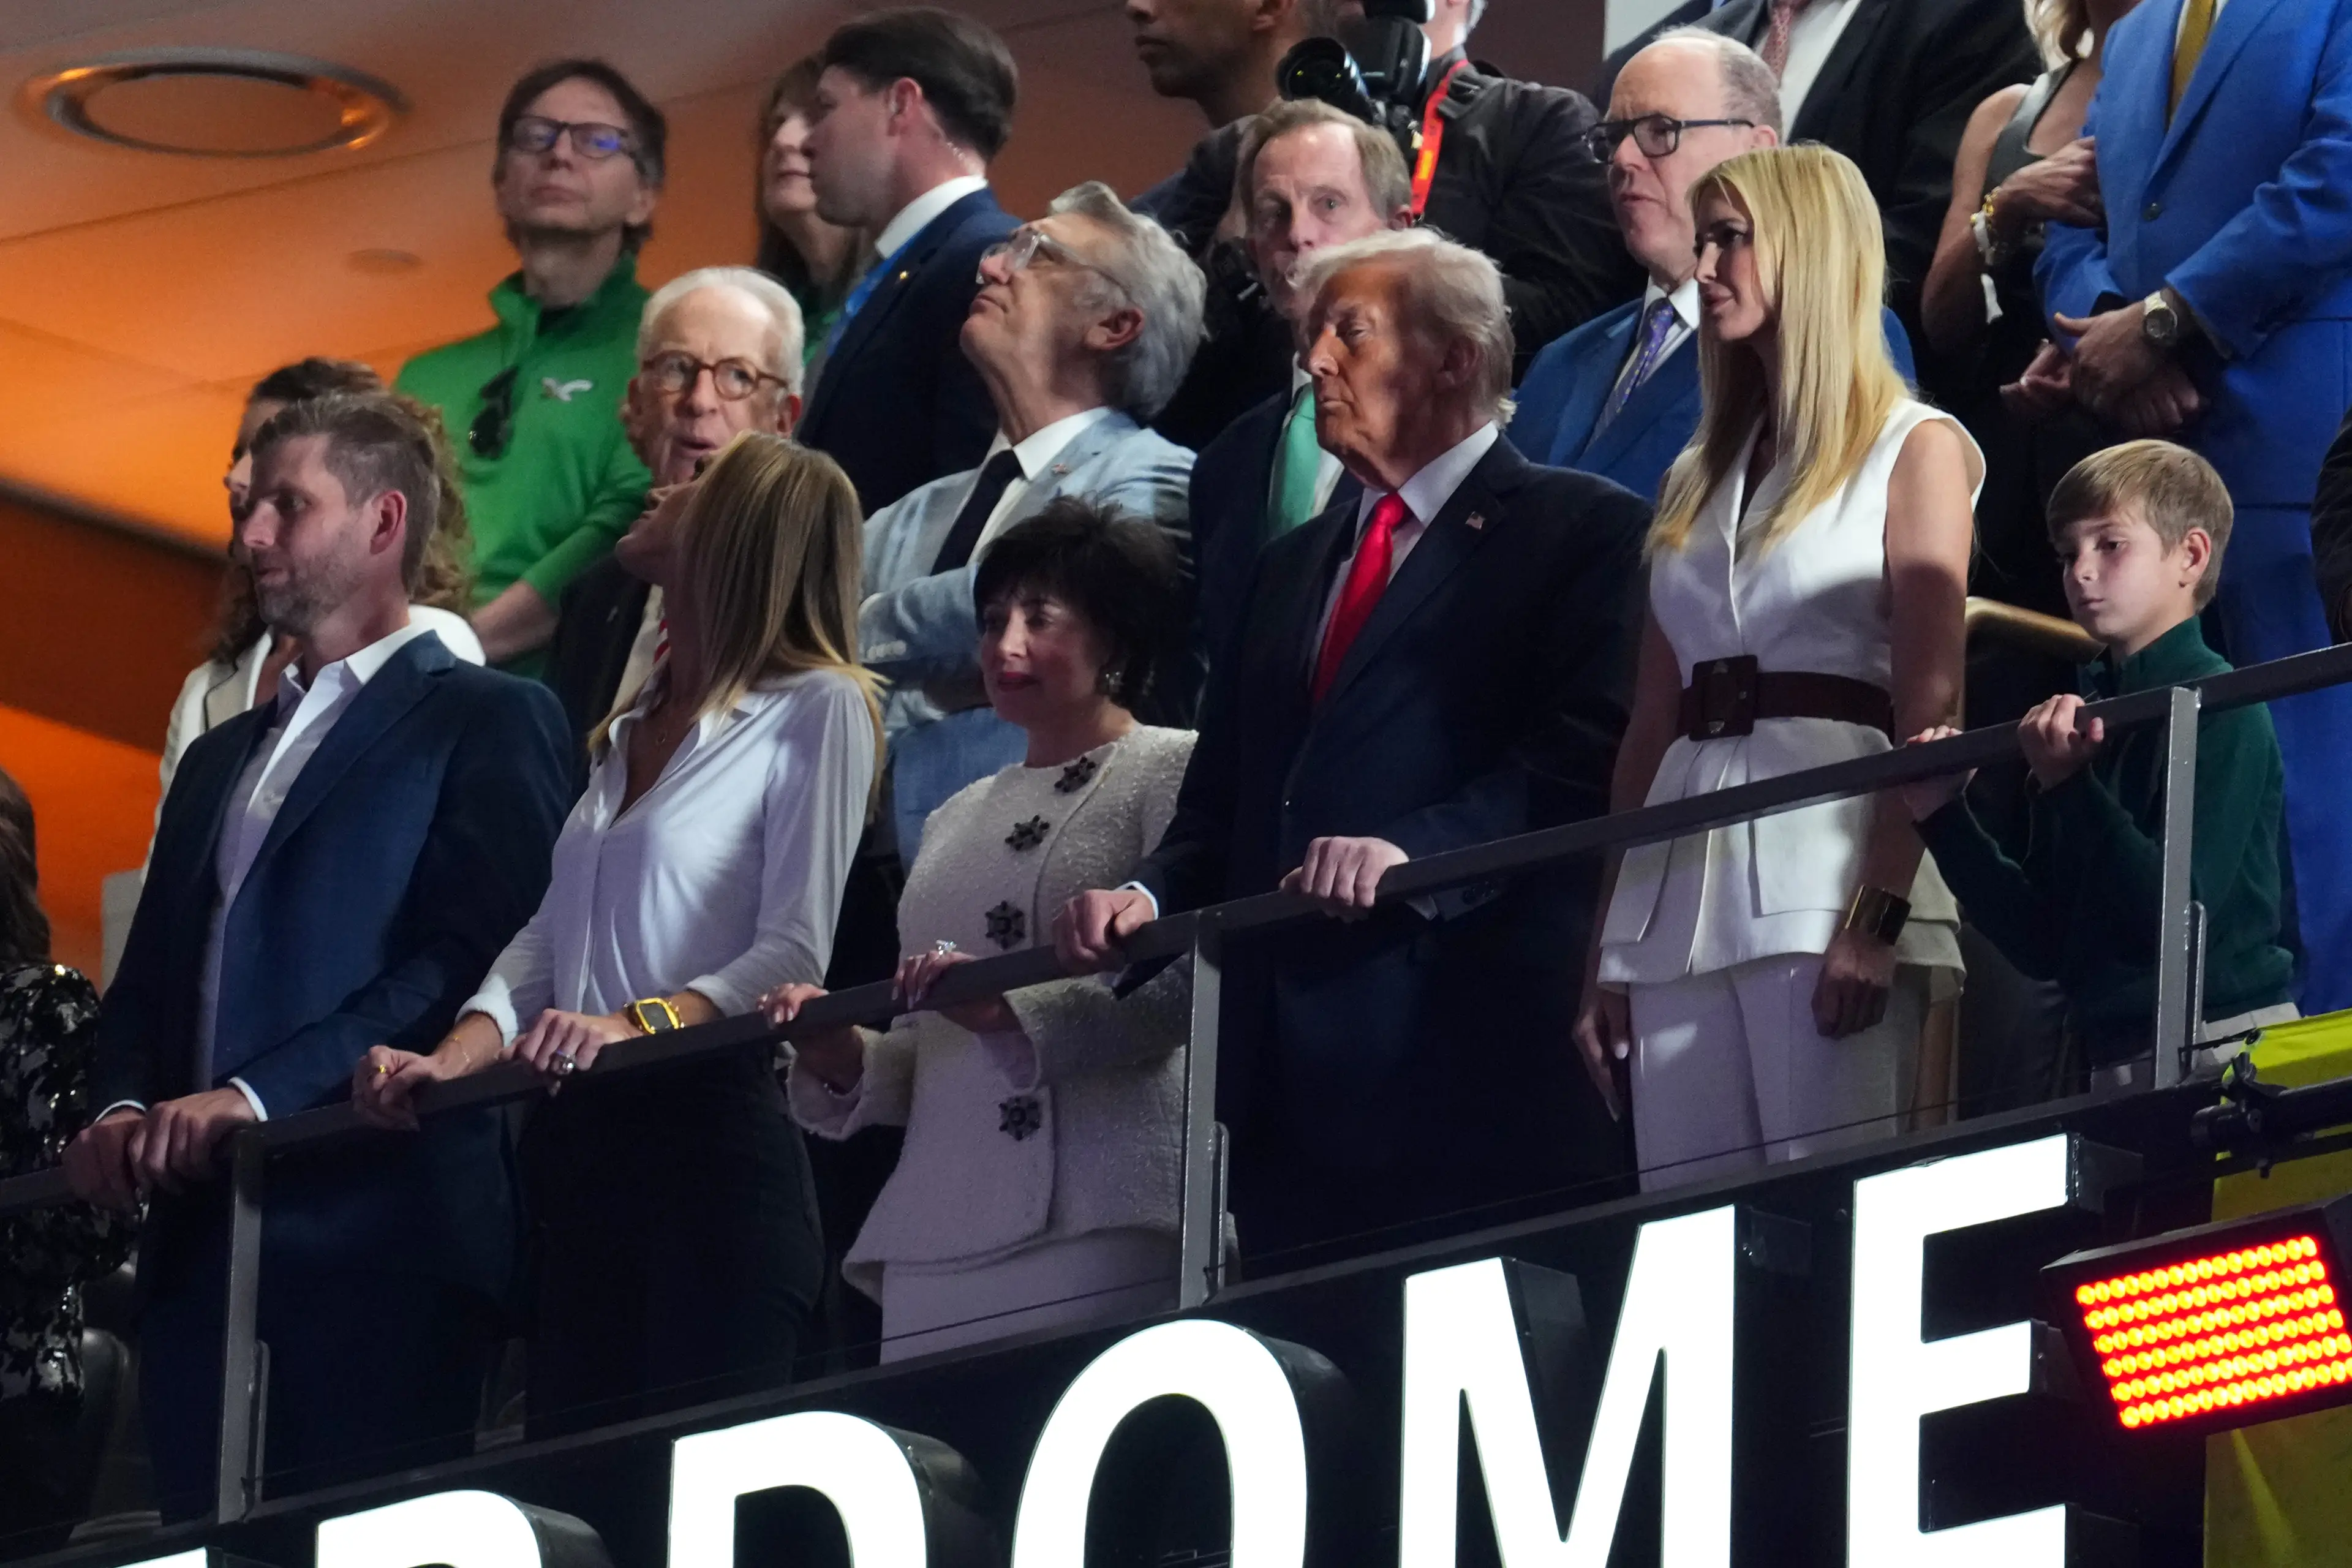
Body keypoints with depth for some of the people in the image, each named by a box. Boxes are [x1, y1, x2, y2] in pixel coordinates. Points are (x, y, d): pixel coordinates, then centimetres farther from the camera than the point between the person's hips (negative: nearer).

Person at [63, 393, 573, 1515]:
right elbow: (151, 979, 22)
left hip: (377, 1250, -7)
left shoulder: (484, 724, 2)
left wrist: (256, 1096, -18)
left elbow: (470, 961, -11)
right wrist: (123, 1108, -1)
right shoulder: (223, 759, 27)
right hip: (199, 1244, 7)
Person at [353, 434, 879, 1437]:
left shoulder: (817, 708, -1)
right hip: (583, 1147, 8)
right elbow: (552, 932, 18)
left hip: (713, 1137, -8)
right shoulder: (637, 726, 24)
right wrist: (455, 1056, 1)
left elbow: (794, 951, -9)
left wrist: (641, 1023, -25)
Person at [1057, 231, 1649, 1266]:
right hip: (1293, 1082, 7)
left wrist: (1416, 849, -25)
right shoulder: (1293, 566, 26)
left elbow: (1585, 763, -13)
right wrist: (1151, 897, 1)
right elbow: (1224, 803, 22)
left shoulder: (1583, 532, 1)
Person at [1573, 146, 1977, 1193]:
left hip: (1826, 852, -6)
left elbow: (1930, 710, -6)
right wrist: (1607, 946, 11)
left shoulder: (1914, 450, 4)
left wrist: (1879, 917, -17)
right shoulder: (1700, 479, 22)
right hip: (1683, 889, 6)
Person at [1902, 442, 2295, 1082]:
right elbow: (2043, 948, 11)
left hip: (2221, 1043, -6)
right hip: (2115, 1061, 6)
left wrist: (2068, 786, -18)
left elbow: (2175, 915, -17)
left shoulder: (2222, 711, -7)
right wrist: (1944, 817, 4)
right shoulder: (2081, 724, 12)